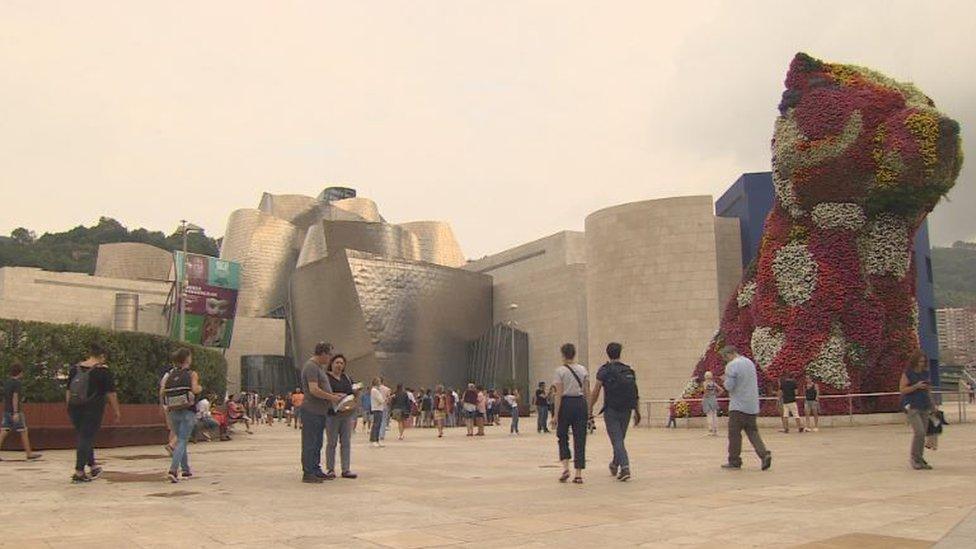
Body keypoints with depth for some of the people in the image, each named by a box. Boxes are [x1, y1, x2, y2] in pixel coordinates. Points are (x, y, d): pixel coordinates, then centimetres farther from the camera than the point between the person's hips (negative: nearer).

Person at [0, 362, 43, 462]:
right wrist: (16, 413, -22)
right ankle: (29, 454, 7)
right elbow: (15, 397, -19)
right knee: (23, 432, 1)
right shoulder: (18, 383, -12)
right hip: (16, 411, -8)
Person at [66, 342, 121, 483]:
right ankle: (79, 472, -4)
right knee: (87, 438, -2)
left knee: (84, 438, 17)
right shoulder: (103, 370, -7)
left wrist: (70, 407, 22)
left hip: (75, 408, 6)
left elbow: (68, 391, 15)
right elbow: (111, 394, -7)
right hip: (93, 409, -6)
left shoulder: (75, 368, 10)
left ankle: (92, 466, 28)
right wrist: (117, 411, -1)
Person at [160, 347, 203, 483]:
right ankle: (173, 470, -20)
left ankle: (186, 470, 25)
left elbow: (162, 392, 0)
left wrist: (166, 406, 13)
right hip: (188, 412, -5)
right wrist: (200, 387, 1)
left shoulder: (170, 374, 8)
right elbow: (195, 389, -20)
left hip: (174, 412, 5)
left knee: (181, 440, 19)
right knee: (182, 441, -5)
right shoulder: (192, 374, -6)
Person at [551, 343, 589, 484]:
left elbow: (559, 394, -9)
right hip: (581, 403, 3)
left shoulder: (560, 371, -6)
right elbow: (587, 392, 4)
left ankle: (565, 467, -2)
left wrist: (556, 415, -7)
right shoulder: (583, 369, 5)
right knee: (580, 439, 6)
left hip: (566, 404, -3)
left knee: (562, 437, 14)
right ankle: (578, 474, 4)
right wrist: (589, 410, 12)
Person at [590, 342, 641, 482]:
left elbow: (595, 392, -8)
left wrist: (590, 409, -1)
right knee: (620, 439, 19)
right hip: (626, 411, 5)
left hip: (611, 411, -4)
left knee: (617, 440, -4)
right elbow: (636, 394, 6)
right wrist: (637, 412, 9)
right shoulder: (629, 371, 8)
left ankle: (625, 467, -20)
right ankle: (615, 465, 35)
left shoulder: (604, 370, -5)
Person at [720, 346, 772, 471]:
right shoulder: (750, 362, 13)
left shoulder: (731, 365, -13)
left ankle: (734, 461, 7)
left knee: (734, 433, 2)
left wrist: (725, 380, 5)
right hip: (753, 405, 8)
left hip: (738, 405, -8)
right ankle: (764, 454, -6)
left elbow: (729, 386, -17)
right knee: (752, 431, 11)